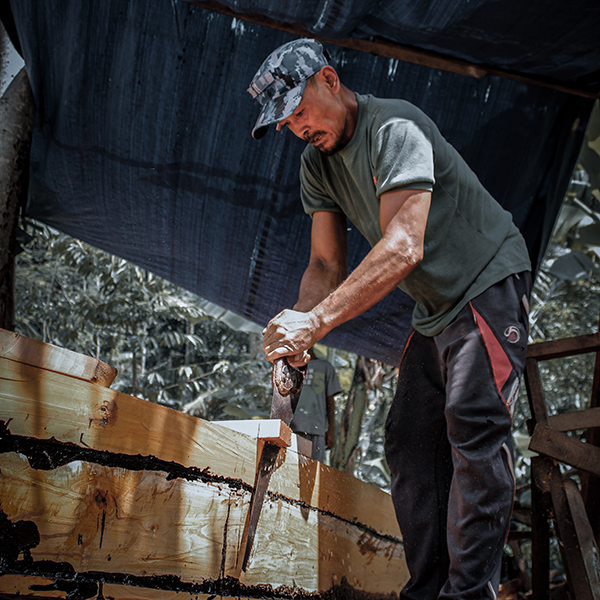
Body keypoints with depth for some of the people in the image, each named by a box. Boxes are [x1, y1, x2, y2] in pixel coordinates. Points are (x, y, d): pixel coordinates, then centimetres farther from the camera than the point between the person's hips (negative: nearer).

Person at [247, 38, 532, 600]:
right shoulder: (317, 164, 4)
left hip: (489, 284, -8)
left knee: (472, 427, -20)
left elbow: (404, 247, -35)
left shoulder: (394, 129, -23)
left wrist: (317, 319, -41)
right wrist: (295, 330, -15)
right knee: (409, 442, 3)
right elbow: (327, 265, 4)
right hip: (432, 310, 9)